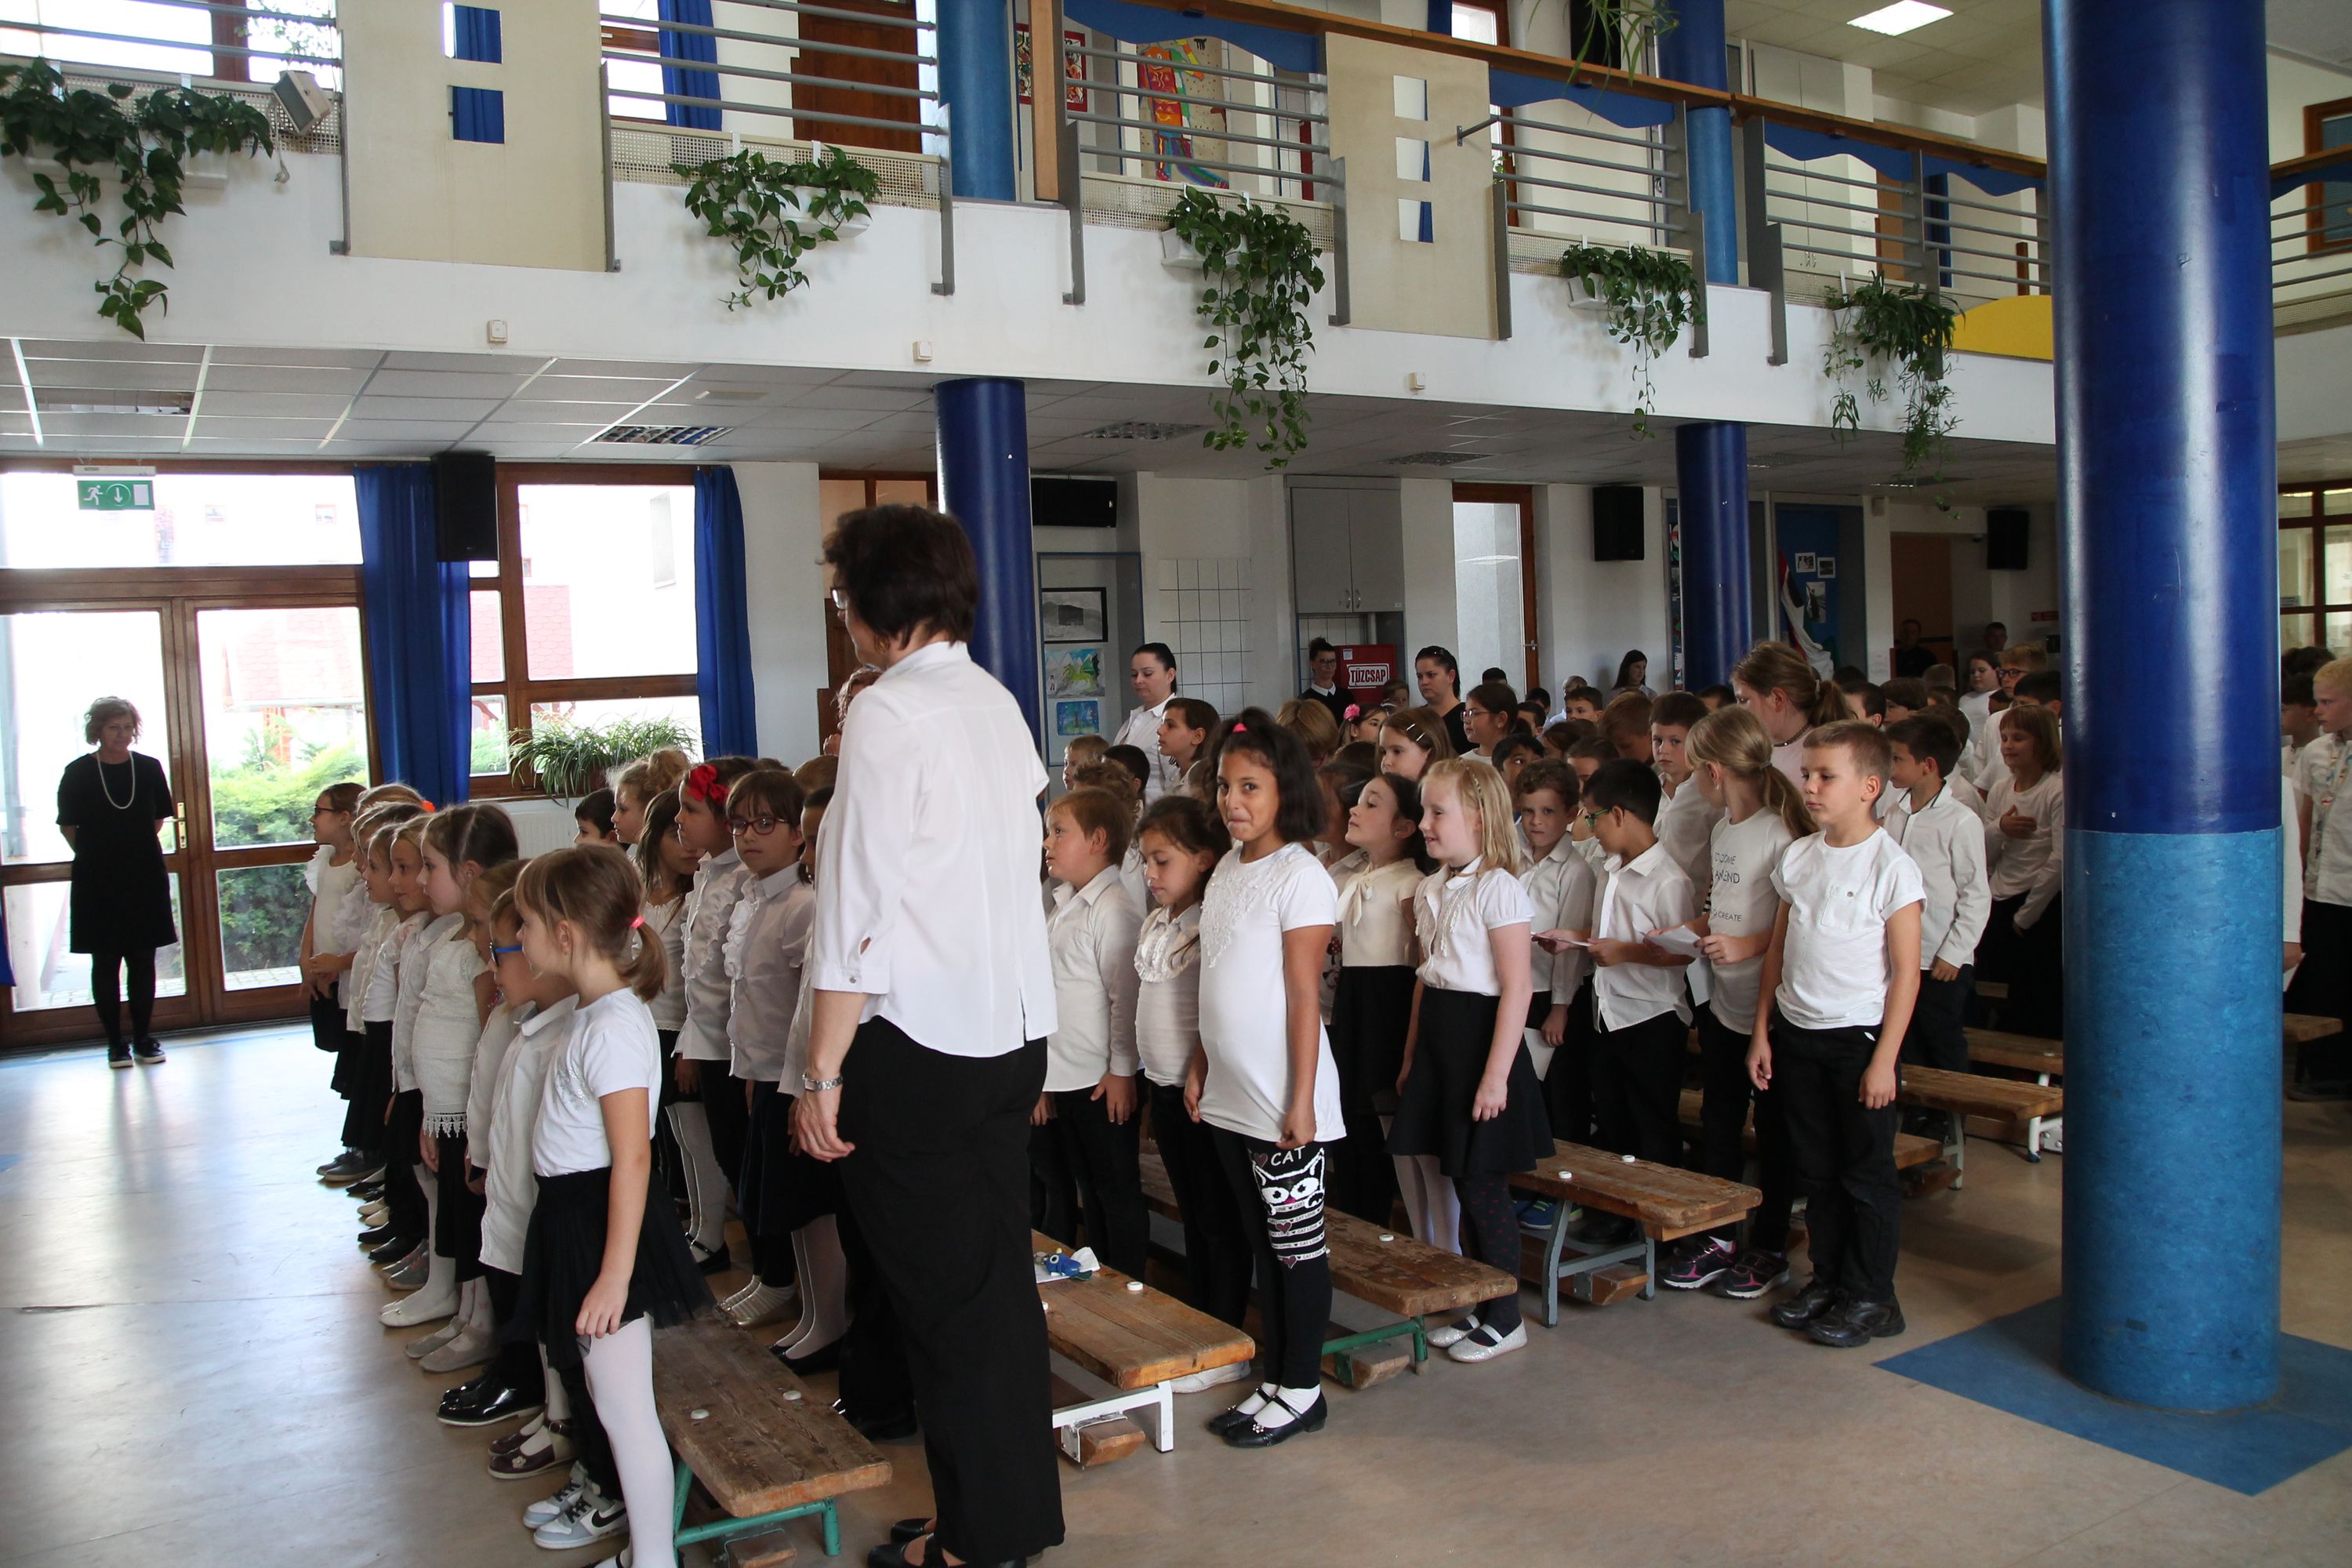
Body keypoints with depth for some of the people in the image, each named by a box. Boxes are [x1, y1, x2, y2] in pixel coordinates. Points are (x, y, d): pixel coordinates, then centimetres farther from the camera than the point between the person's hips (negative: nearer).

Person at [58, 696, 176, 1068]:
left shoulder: (149, 768, 0)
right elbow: (67, 826, 4)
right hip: (97, 882, -2)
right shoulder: (78, 772, -5)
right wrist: (97, 855, 4)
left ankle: (143, 1037, 16)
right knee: (105, 962, 4)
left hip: (145, 877, 2)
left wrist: (137, 848, 10)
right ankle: (115, 1041, 12)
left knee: (143, 959, 6)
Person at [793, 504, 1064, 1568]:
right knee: (999, 1276, 17)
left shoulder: (890, 712, -14)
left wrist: (824, 1071, -14)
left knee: (941, 1292, 4)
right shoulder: (997, 703, 10)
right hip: (1012, 1030, 8)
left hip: (917, 1042, -8)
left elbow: (858, 910, -18)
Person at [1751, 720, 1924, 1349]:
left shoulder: (1891, 866, -12)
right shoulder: (1798, 857, 5)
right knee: (1815, 1169, 15)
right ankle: (1827, 1280, 28)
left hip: (1859, 1037, -5)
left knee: (1866, 1173, 5)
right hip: (1796, 1036, 6)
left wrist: (1885, 1059, -14)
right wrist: (1763, 1031, 9)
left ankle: (1871, 1297, 18)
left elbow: (1906, 970, -12)